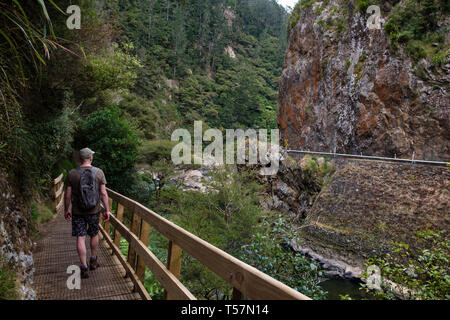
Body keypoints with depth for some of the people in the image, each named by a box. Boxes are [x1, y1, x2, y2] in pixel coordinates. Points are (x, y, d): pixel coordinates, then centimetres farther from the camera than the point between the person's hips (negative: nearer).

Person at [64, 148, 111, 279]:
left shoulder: (72, 174, -7)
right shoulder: (99, 172, -8)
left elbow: (68, 195, -3)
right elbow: (103, 193, -8)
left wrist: (66, 209, 10)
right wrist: (107, 210, -1)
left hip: (77, 212, 0)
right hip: (94, 211, 1)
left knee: (81, 238, 5)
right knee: (94, 235, 19)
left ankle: (84, 268, 7)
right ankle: (93, 261, 35)